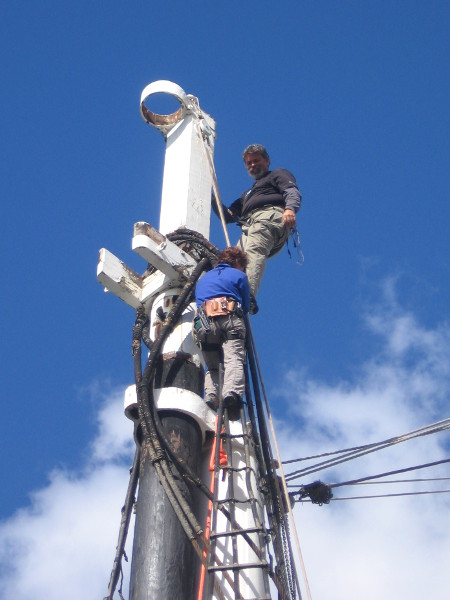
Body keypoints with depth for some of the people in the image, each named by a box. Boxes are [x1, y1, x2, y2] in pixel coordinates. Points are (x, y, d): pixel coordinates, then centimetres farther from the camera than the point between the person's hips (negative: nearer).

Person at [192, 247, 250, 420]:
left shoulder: (202, 279, 37)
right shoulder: (239, 275, 22)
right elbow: (246, 307, 23)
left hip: (203, 323, 4)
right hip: (230, 318, -4)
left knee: (212, 367, 12)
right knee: (234, 359, -19)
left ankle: (211, 396, -15)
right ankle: (232, 392, -46)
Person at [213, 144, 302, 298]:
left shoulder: (278, 174, 24)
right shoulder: (248, 194, 46)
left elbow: (293, 191, 3)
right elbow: (228, 216, 39)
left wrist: (290, 208, -20)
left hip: (270, 216, -8)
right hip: (249, 226, 8)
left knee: (252, 252, -34)